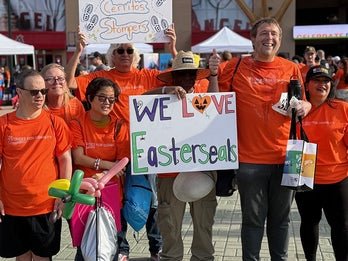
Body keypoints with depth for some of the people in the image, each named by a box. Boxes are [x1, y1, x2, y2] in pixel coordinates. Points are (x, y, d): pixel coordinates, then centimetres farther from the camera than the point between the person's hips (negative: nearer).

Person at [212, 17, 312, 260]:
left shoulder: (291, 68, 5)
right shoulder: (236, 66, 0)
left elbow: (303, 103, 16)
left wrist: (304, 106, -7)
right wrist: (213, 74, -11)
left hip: (285, 157, 2)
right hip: (249, 158, -2)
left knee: (280, 218, 15)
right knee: (253, 219, 8)